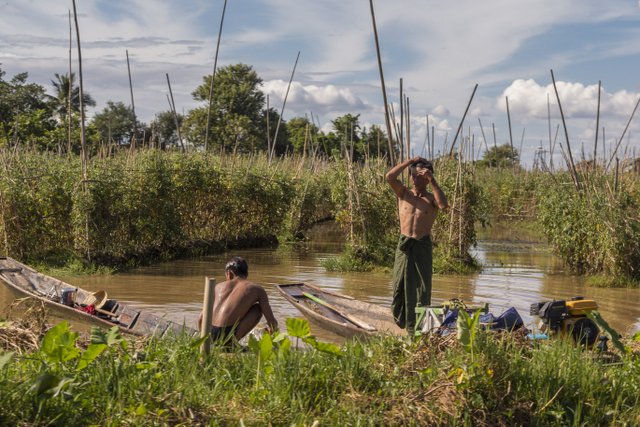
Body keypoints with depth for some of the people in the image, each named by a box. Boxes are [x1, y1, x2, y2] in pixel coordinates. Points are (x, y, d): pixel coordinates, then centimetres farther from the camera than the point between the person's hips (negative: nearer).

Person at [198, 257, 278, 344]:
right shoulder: (257, 290, 12)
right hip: (228, 336, -5)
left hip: (210, 336, 5)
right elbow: (272, 321, 12)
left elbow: (201, 319, 20)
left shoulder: (219, 286, 20)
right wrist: (271, 329, 37)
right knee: (258, 308, 16)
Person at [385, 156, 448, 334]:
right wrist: (410, 161, -5)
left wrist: (432, 181, -15)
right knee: (399, 284, 1)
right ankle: (400, 318, 21)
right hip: (404, 244, 1)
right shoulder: (403, 193, 8)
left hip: (423, 246, -1)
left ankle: (416, 327, 6)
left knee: (422, 286, 0)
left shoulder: (432, 199, 5)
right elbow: (389, 177, -8)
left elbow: (443, 204, -19)